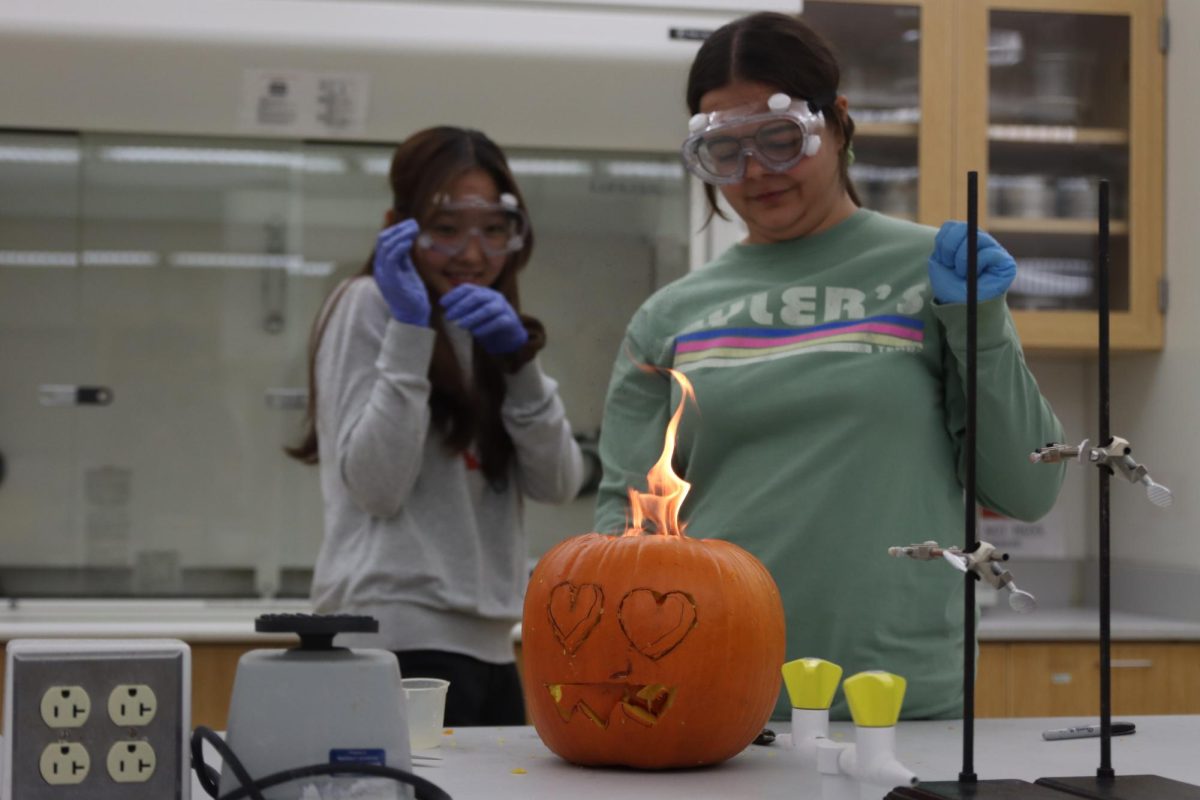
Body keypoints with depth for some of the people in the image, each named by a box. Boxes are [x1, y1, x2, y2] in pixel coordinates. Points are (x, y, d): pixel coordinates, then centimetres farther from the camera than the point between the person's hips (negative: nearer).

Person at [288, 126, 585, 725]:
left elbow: (557, 486, 6)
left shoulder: (488, 325, 19)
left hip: (488, 640, 7)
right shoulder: (367, 305, -2)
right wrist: (408, 331, -15)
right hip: (401, 636, -7)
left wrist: (520, 362, -6)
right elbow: (376, 489, -13)